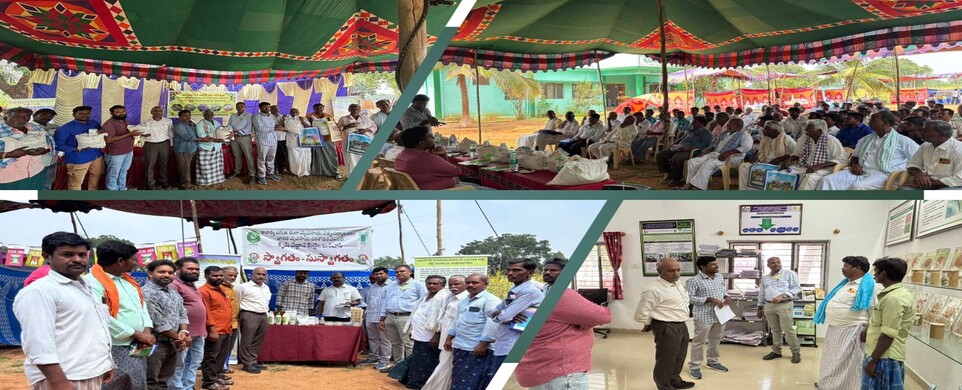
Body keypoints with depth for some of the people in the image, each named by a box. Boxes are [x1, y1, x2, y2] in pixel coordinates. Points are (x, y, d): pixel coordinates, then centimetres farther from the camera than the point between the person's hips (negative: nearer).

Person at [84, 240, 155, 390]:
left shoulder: (127, 280, 15)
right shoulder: (92, 283, -15)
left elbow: (142, 306, 17)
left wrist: (147, 331, -3)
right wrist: (138, 335, -16)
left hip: (137, 348, 9)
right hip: (116, 350, -9)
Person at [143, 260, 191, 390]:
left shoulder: (174, 293, 16)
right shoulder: (147, 293, -14)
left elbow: (182, 313, 14)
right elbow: (158, 321, -18)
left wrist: (184, 332, -6)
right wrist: (177, 337, -9)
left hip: (172, 343, 9)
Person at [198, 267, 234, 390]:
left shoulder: (221, 290, 18)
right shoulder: (204, 291, -12)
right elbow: (206, 312, -18)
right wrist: (212, 330, -21)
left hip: (225, 330, 9)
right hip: (215, 331, -9)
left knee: (222, 356, 16)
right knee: (211, 357, -3)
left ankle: (218, 376, 26)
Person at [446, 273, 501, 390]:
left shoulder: (490, 300, -13)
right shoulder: (464, 301, 17)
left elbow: (492, 323, -21)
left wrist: (483, 344, -25)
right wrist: (449, 338, 23)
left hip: (478, 349, -9)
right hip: (460, 348, 9)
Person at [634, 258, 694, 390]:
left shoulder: (678, 285, 6)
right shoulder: (654, 290, -23)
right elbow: (640, 314, -21)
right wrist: (650, 325, -3)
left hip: (682, 326, 9)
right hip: (667, 329, -9)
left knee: (679, 357, 23)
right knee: (665, 359, 4)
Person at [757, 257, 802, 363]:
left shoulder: (790, 274, 1)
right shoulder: (765, 277, 16)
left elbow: (797, 288, -6)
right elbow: (762, 293, 23)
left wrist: (782, 295, -17)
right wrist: (760, 307, 22)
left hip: (784, 305, -4)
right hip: (769, 306, 5)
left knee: (788, 330, -6)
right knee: (775, 330, 9)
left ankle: (796, 352, 5)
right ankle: (776, 351, 17)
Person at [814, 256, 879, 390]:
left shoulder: (868, 286, -14)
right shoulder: (845, 283, 14)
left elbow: (876, 313, -16)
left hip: (851, 331, -9)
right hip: (834, 329, 9)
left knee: (846, 361, 0)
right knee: (832, 359, 19)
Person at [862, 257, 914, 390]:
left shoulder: (893, 298, -21)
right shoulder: (899, 293, 12)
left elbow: (888, 335, -23)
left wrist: (873, 360, -20)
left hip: (884, 358, -10)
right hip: (886, 356, 10)